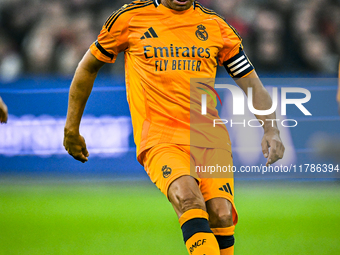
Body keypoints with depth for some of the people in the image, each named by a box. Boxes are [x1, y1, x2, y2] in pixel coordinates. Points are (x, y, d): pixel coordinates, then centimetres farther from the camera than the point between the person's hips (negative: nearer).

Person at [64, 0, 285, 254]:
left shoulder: (216, 26, 12)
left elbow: (252, 84, 15)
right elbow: (89, 66, 20)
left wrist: (271, 130, -2)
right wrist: (71, 129, 22)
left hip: (210, 137, 2)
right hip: (158, 137, -2)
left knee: (221, 214, -21)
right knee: (187, 197, -32)